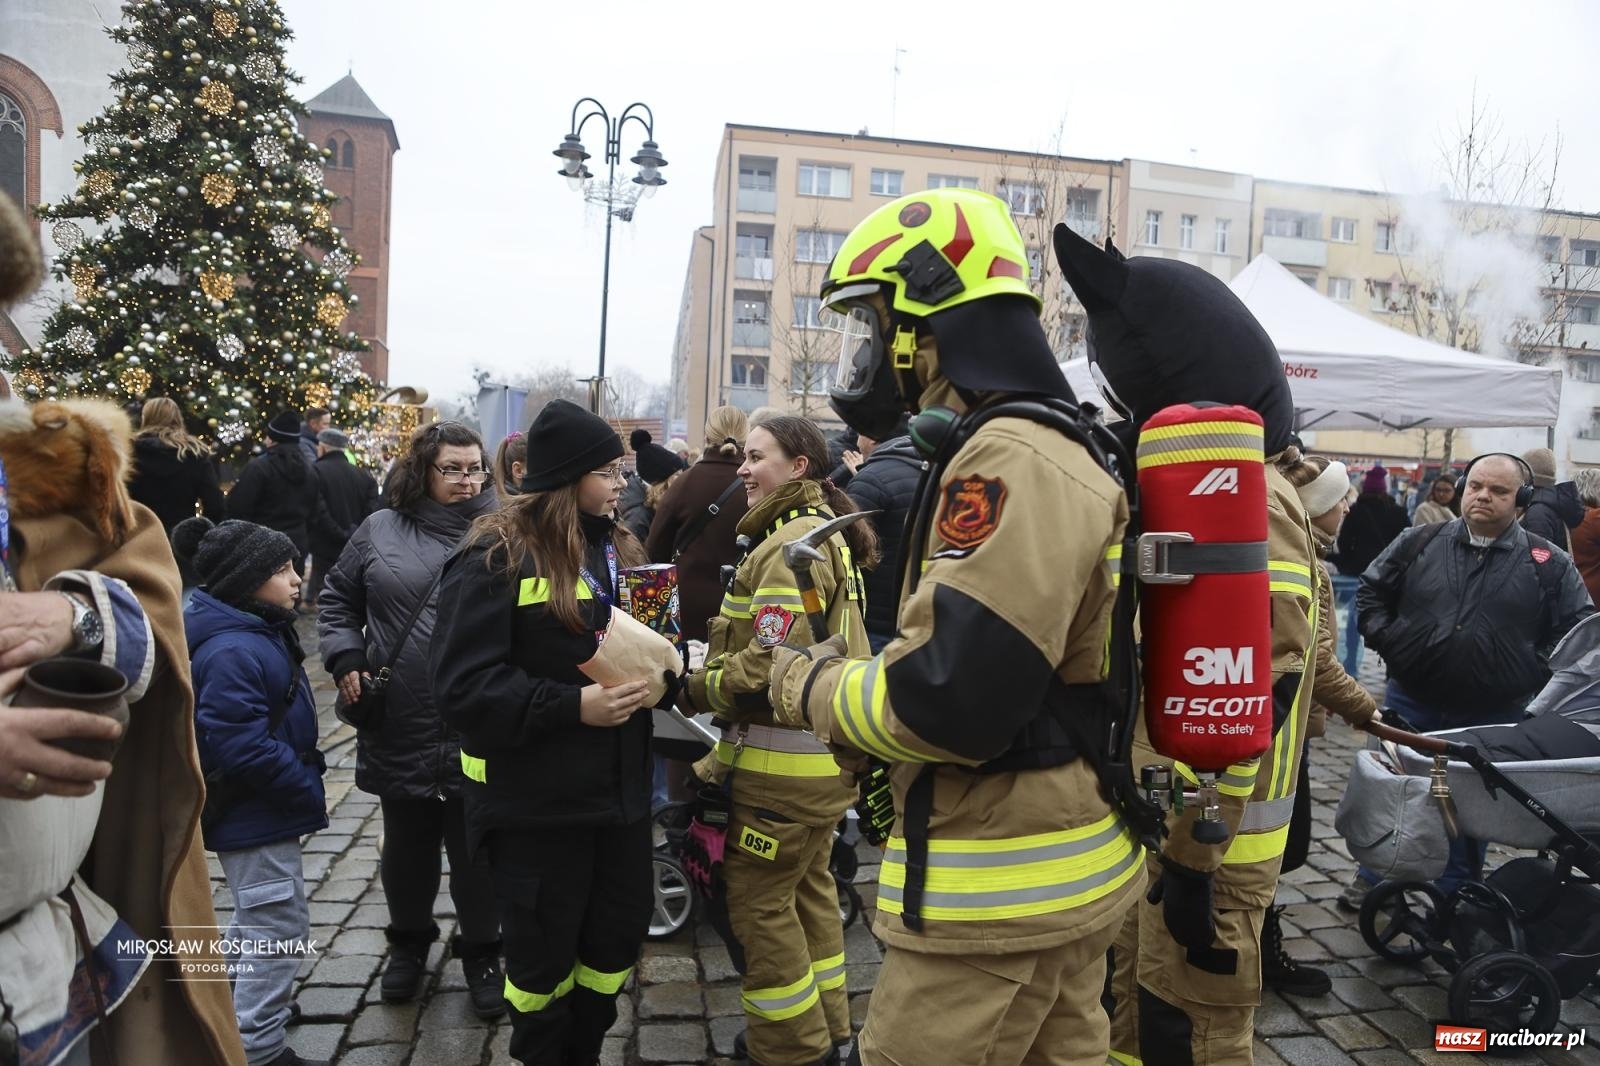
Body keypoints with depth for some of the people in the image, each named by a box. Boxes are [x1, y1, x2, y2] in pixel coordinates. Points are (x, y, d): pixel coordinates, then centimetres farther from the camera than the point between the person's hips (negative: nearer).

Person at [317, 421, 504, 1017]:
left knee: (476, 846, 12)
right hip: (400, 727, 2)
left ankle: (481, 952, 33)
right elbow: (338, 599, 13)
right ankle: (408, 942, 43)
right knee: (406, 843, 20)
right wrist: (345, 659, 0)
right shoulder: (382, 530, 4)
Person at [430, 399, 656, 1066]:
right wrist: (572, 706, -26)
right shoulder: (496, 558, -13)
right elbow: (463, 686, -19)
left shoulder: (618, 549, 9)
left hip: (619, 788, 6)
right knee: (543, 951, 11)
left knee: (619, 934, 16)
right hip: (536, 802, -6)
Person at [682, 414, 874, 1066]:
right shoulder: (824, 533, 15)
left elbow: (771, 664, -26)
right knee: (808, 888, 20)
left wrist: (695, 689, -10)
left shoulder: (792, 542, -18)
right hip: (821, 752, 10)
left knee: (758, 901, 2)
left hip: (785, 763, -10)